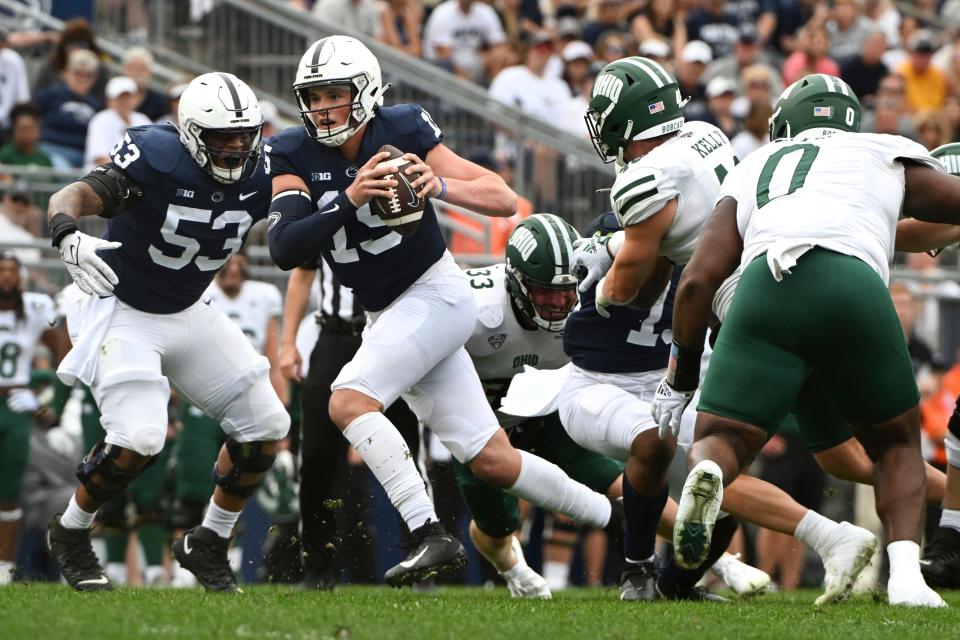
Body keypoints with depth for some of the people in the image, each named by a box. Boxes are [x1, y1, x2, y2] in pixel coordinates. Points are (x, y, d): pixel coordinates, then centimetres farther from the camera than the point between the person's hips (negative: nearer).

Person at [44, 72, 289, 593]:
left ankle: (206, 545, 20)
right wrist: (67, 236, -57)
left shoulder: (257, 175, -9)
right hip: (122, 311, -7)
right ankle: (70, 535, 6)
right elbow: (77, 195, -35)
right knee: (137, 440, -22)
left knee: (265, 427, 1)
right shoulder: (158, 158, -26)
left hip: (190, 315, 7)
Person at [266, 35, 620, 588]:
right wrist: (350, 200, -33)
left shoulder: (403, 131, -12)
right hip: (387, 315, 5)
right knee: (491, 461, 7)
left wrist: (439, 185, -32)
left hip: (436, 293, -5)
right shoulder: (295, 155, -4)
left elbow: (504, 200, -13)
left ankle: (431, 536, -27)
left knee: (350, 400, -26)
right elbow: (284, 249, -20)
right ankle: (621, 521, 22)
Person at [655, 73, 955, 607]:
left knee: (721, 440, 8)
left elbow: (699, 279, 25)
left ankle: (706, 475, -30)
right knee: (897, 443, 20)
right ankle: (906, 574, -2)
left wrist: (681, 379, 32)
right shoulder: (888, 155, 32)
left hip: (766, 283, 1)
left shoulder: (750, 172, 34)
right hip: (853, 283, -1)